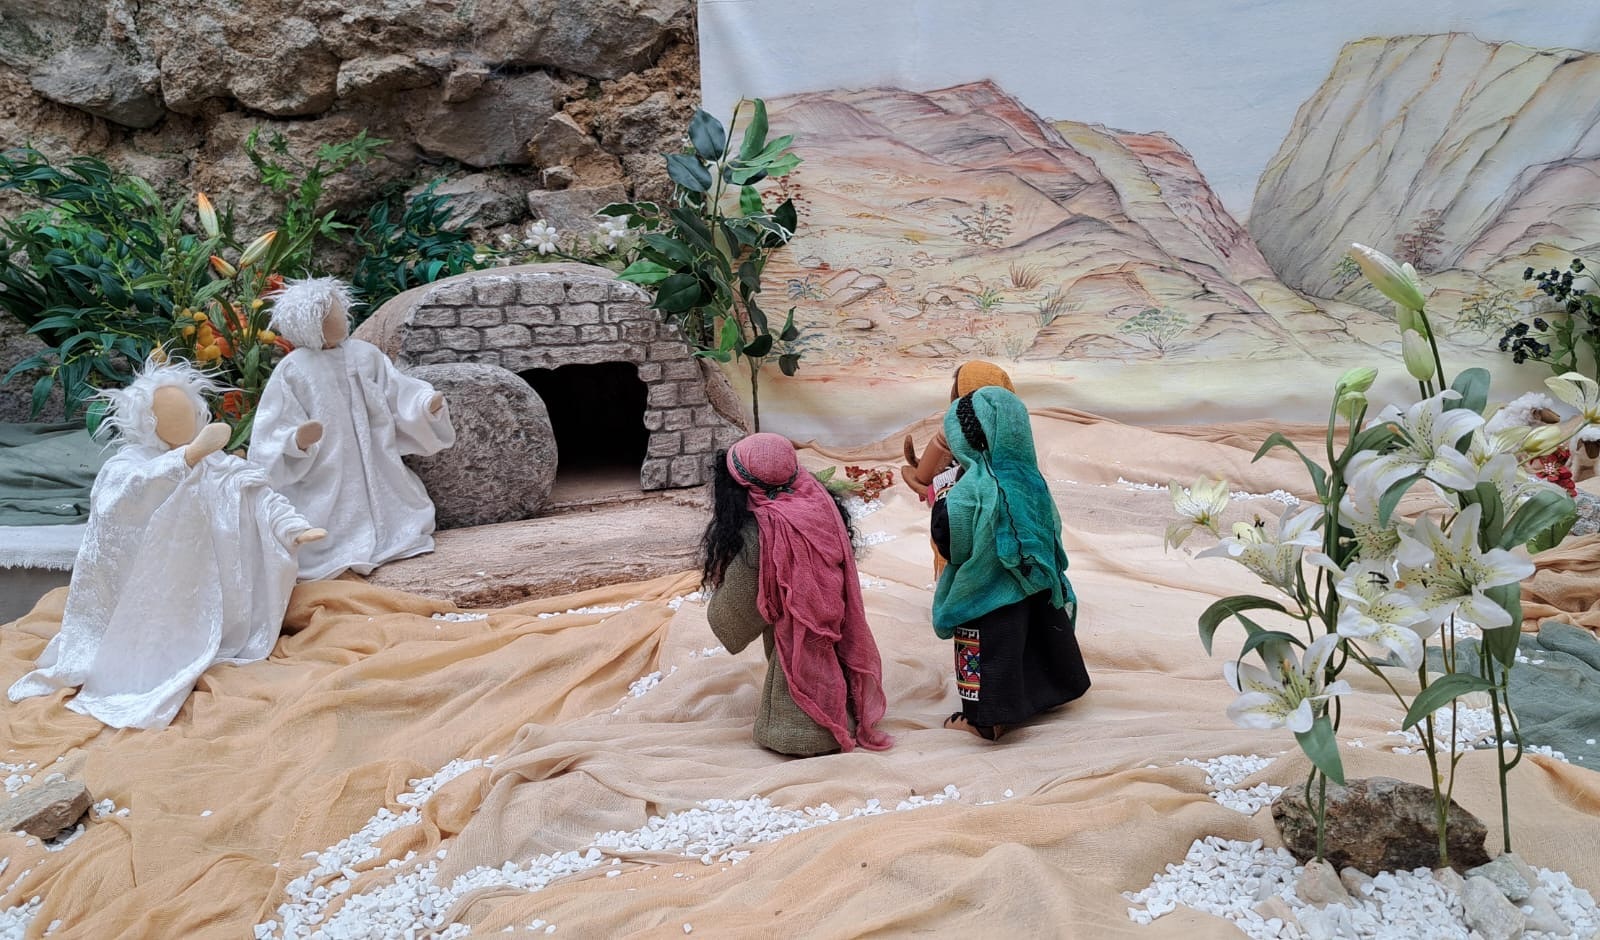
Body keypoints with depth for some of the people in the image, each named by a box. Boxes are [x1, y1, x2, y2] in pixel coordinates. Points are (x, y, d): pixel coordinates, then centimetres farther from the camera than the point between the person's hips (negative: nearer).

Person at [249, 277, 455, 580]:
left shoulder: (365, 354, 0)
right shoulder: (293, 370, -11)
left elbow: (398, 397, 3)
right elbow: (276, 433, -11)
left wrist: (426, 405, -17)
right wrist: (297, 440, -33)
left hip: (374, 474, 4)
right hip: (323, 484, -4)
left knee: (404, 530, 7)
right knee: (322, 550, -11)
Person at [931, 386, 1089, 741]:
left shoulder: (969, 492, -27)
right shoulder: (1029, 478, -7)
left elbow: (949, 545, -19)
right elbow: (1052, 529, 4)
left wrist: (940, 502, -4)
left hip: (986, 595, -6)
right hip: (1033, 588, 7)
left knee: (990, 652, 9)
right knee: (1028, 642, 23)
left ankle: (986, 720, 22)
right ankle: (1031, 697, 42)